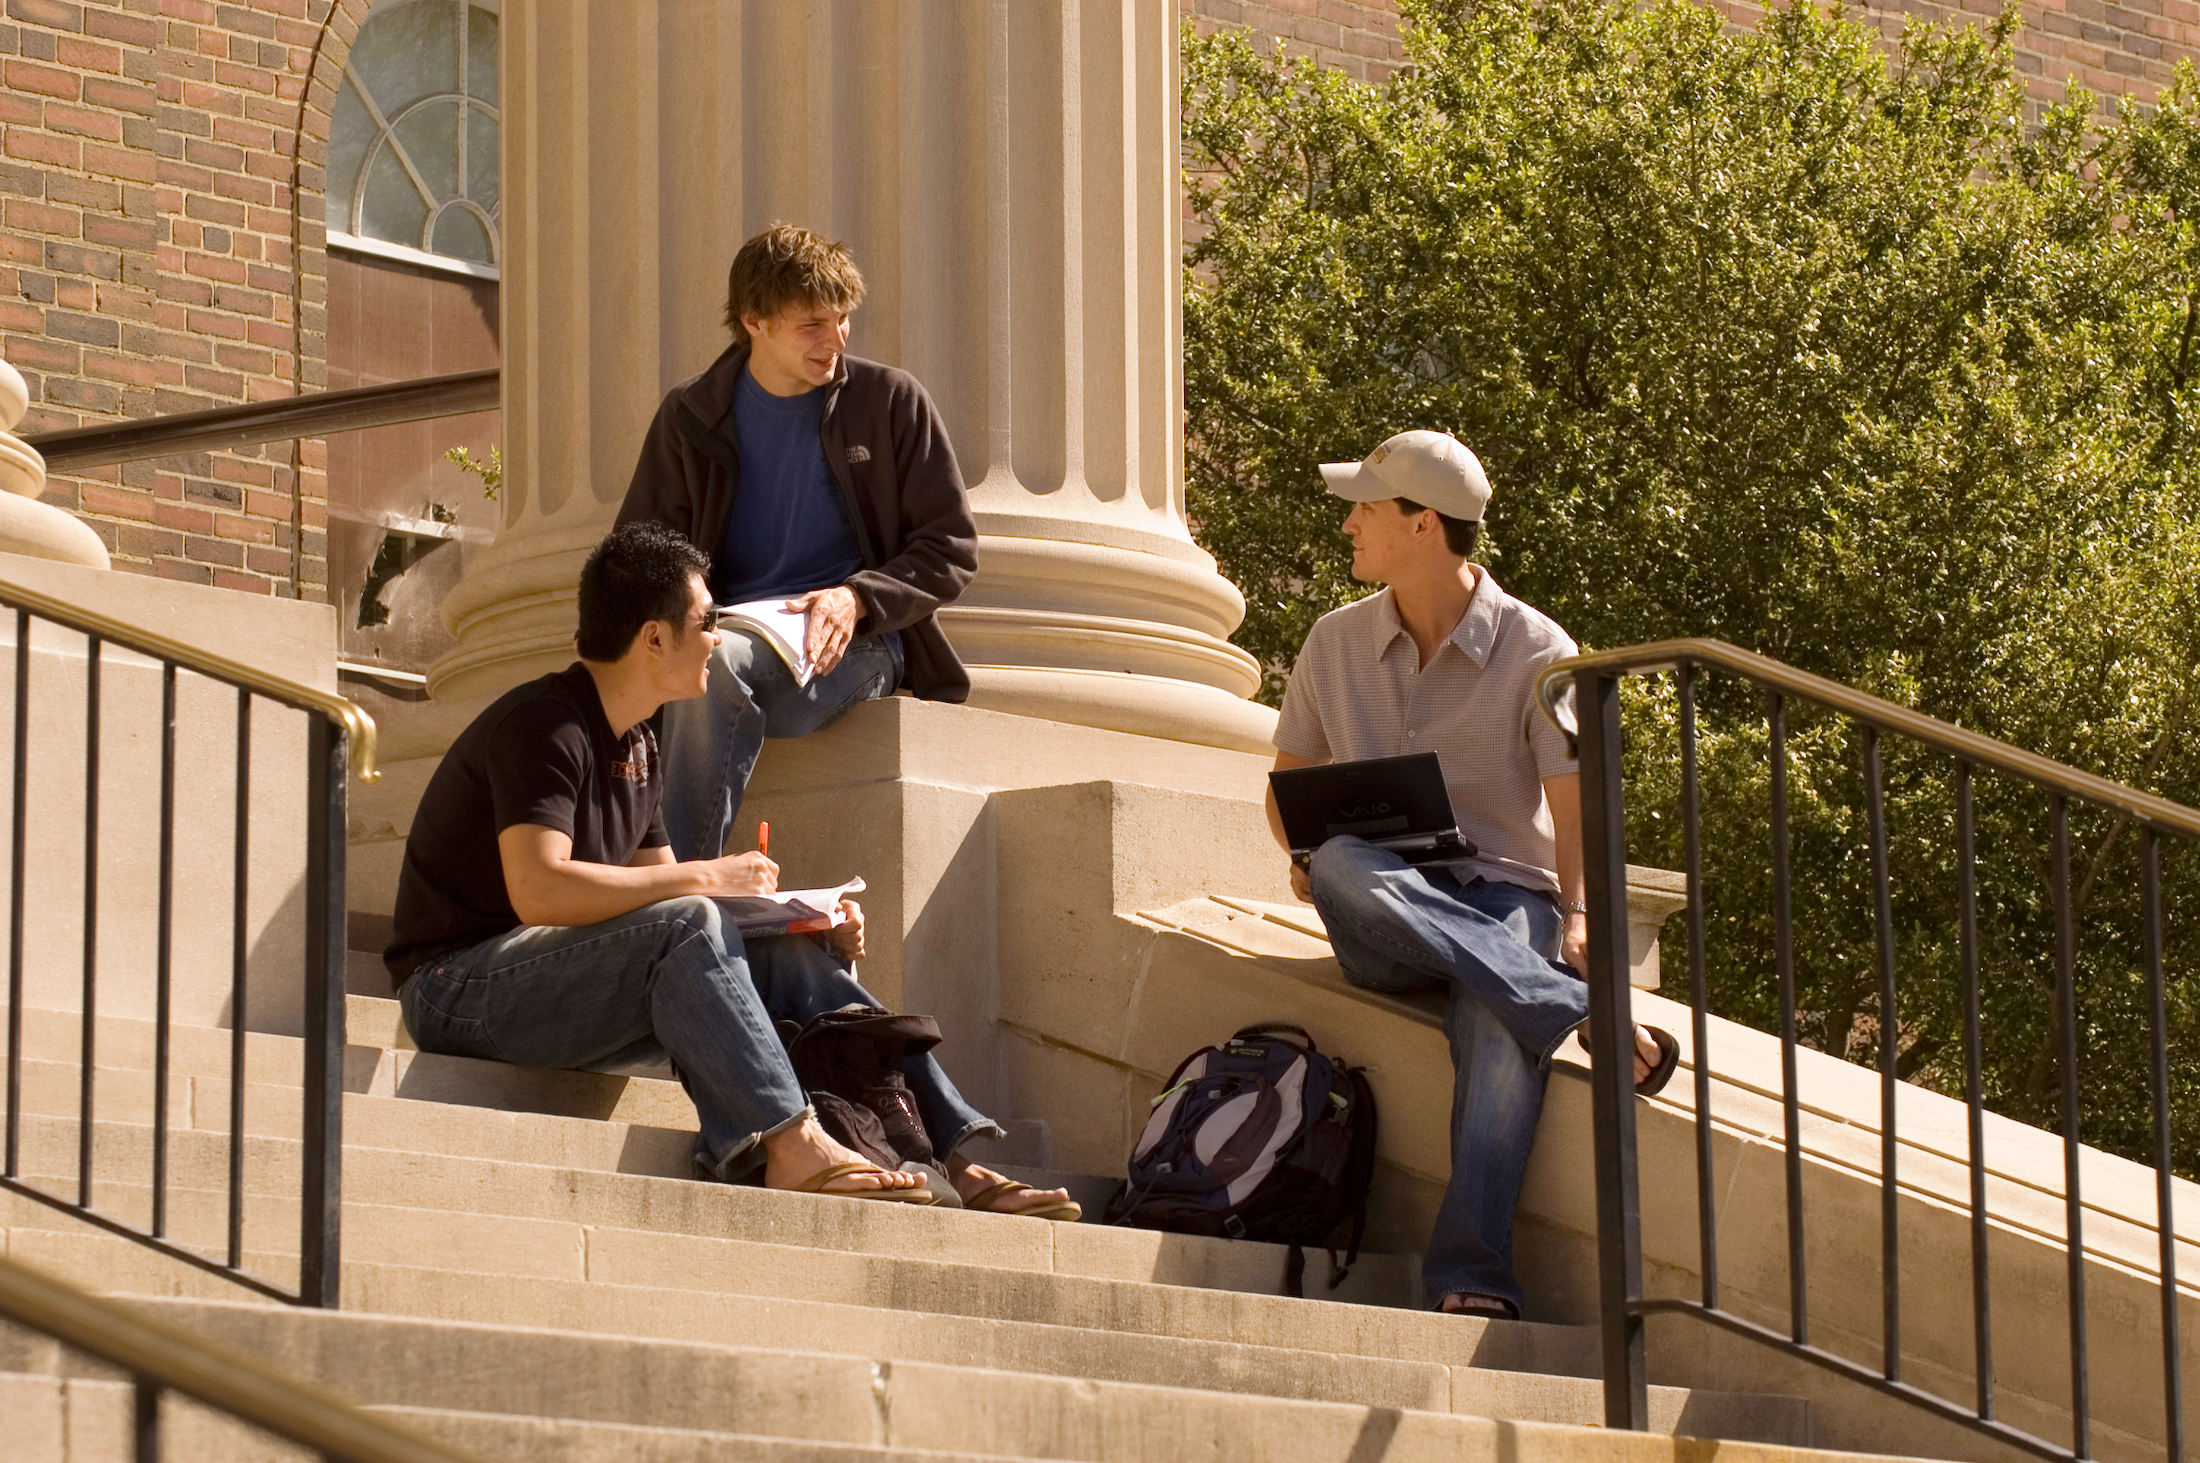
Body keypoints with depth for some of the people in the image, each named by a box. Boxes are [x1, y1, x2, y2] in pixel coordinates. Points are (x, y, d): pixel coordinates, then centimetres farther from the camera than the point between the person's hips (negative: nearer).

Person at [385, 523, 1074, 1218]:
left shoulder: (635, 745, 16)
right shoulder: (544, 725, -16)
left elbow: (654, 893, 13)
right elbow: (538, 891, -30)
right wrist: (706, 877, -23)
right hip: (460, 985, -9)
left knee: (793, 956, -4)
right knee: (683, 925, -31)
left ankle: (957, 1161, -12)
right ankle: (793, 1149, -40)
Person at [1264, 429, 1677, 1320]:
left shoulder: (1535, 651, -1)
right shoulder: (1335, 644, 10)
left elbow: (1574, 804, -5)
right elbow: (1291, 777, 19)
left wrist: (1577, 917, -25)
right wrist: (1304, 856, -5)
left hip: (1503, 894, -2)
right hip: (1382, 921, 3)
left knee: (1500, 1025, -38)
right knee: (1343, 862, -37)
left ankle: (1473, 1278, -46)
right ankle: (1583, 1020, -41)